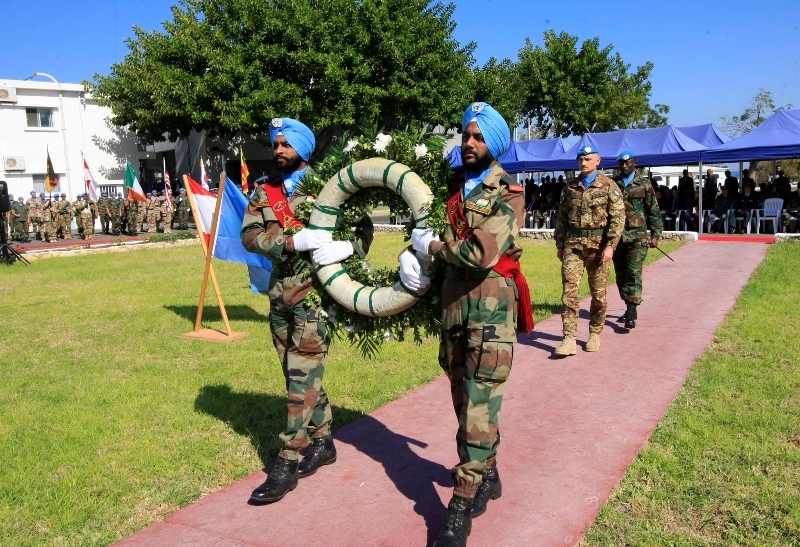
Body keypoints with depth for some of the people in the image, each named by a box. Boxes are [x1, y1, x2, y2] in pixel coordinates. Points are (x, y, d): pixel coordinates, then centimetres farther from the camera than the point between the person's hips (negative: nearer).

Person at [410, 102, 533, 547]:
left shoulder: (507, 194, -7)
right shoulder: (455, 188, 13)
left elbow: (482, 252, -20)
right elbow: (428, 231, 18)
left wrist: (433, 246, -8)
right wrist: (414, 256, -4)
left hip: (491, 308, -6)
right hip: (453, 302, 7)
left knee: (480, 405, -7)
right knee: (465, 400, 15)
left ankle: (462, 507, -2)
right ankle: (487, 475, 33)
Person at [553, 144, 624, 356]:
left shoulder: (609, 186, -1)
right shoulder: (571, 187, 10)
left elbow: (618, 218, -6)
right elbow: (561, 217, 15)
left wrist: (610, 245, -14)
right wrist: (559, 244, 11)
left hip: (598, 244, -2)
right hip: (573, 244, 3)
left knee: (598, 292, 7)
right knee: (569, 289, -7)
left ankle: (595, 335, 24)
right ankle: (569, 339, -6)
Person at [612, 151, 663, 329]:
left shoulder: (644, 184, 2)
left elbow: (654, 211, 4)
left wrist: (655, 235, -1)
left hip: (637, 237, -3)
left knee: (634, 274, -10)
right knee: (621, 275, 9)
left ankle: (631, 314, -11)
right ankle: (630, 309, 22)